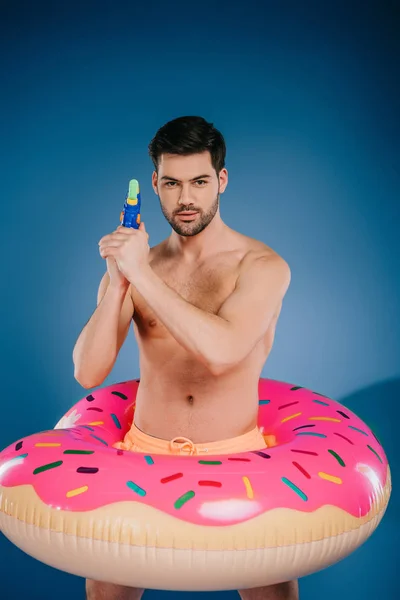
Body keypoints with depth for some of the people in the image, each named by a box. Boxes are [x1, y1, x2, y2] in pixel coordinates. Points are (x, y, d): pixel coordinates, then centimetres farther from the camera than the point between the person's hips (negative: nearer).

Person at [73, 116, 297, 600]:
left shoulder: (262, 266, -6)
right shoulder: (135, 265, 3)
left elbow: (221, 352, -24)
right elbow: (87, 374, -6)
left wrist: (143, 274, -22)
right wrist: (118, 282, -17)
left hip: (233, 455, -2)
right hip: (146, 451, 2)